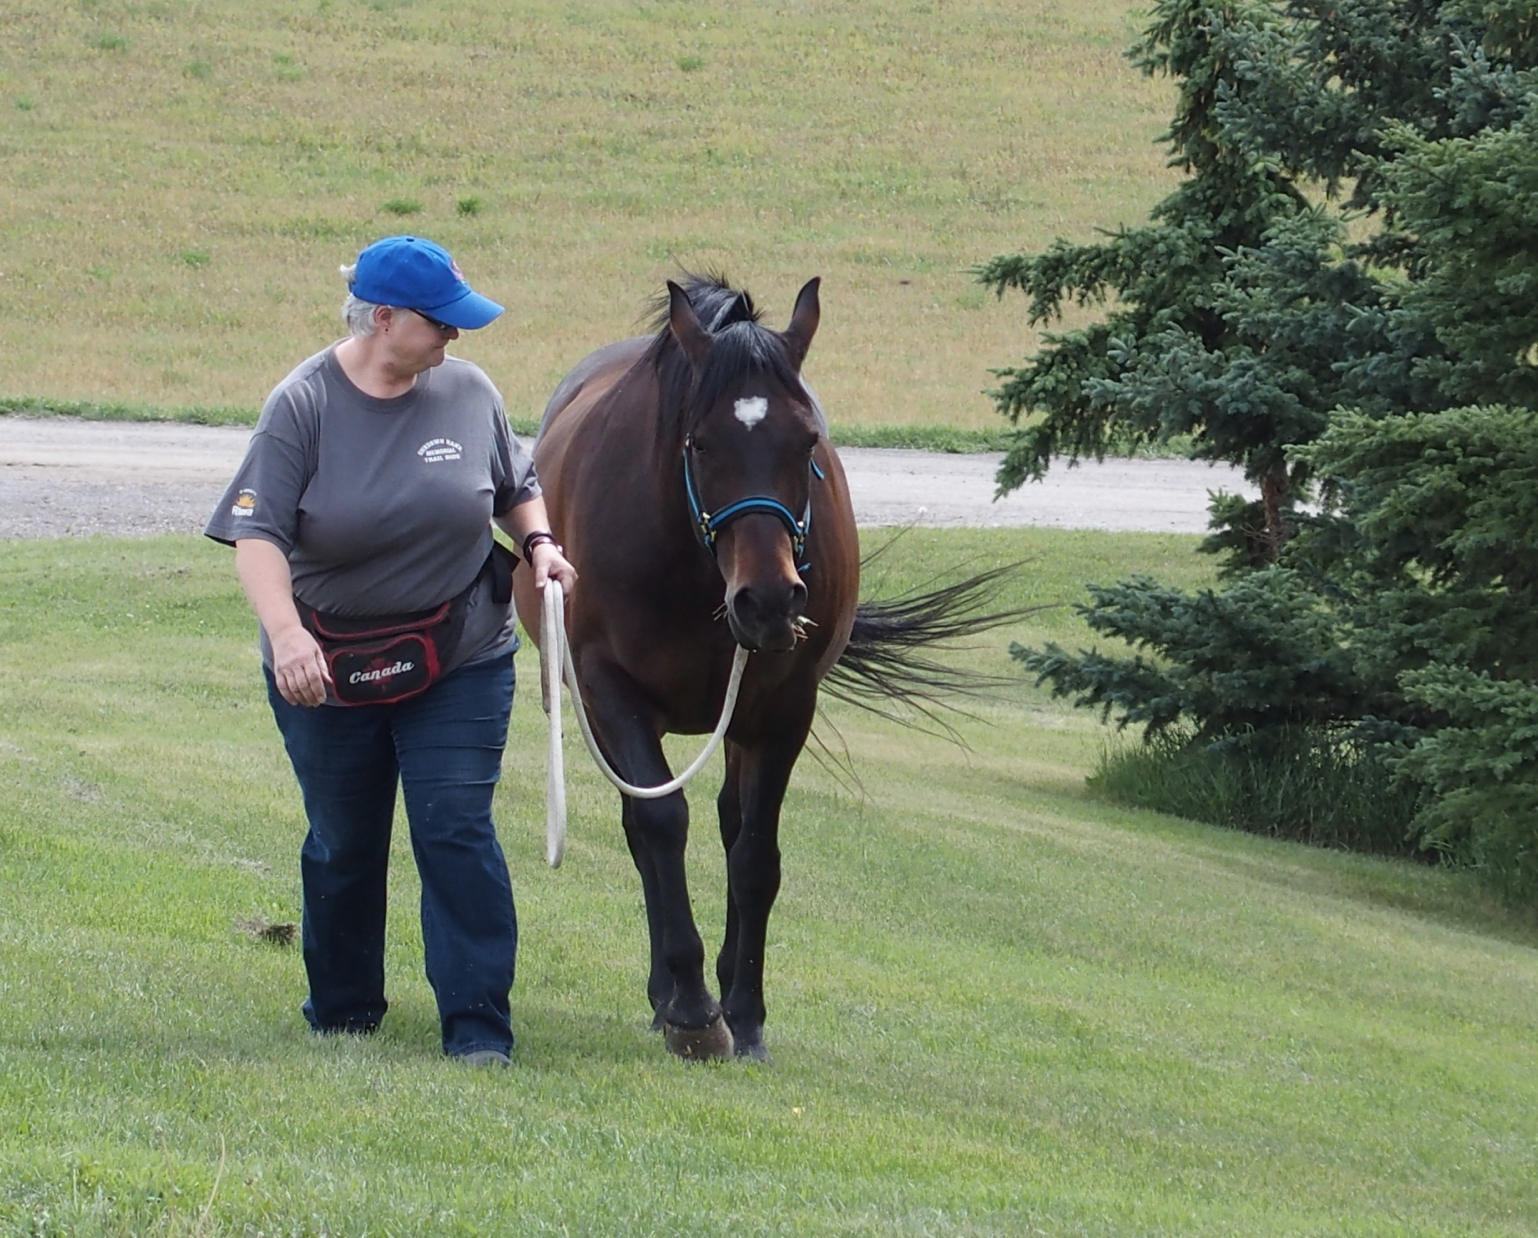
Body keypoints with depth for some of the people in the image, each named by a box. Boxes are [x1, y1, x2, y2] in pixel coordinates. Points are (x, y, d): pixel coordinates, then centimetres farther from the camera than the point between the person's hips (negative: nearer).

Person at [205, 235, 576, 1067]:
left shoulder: (468, 392, -3)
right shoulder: (303, 405, -13)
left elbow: (516, 488, 15)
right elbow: (257, 532, -21)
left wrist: (539, 544, -6)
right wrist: (285, 631, -36)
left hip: (457, 661, 1)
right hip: (327, 668, -1)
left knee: (457, 832, -7)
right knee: (343, 844, 12)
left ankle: (478, 1026, -4)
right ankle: (342, 1010, 31)